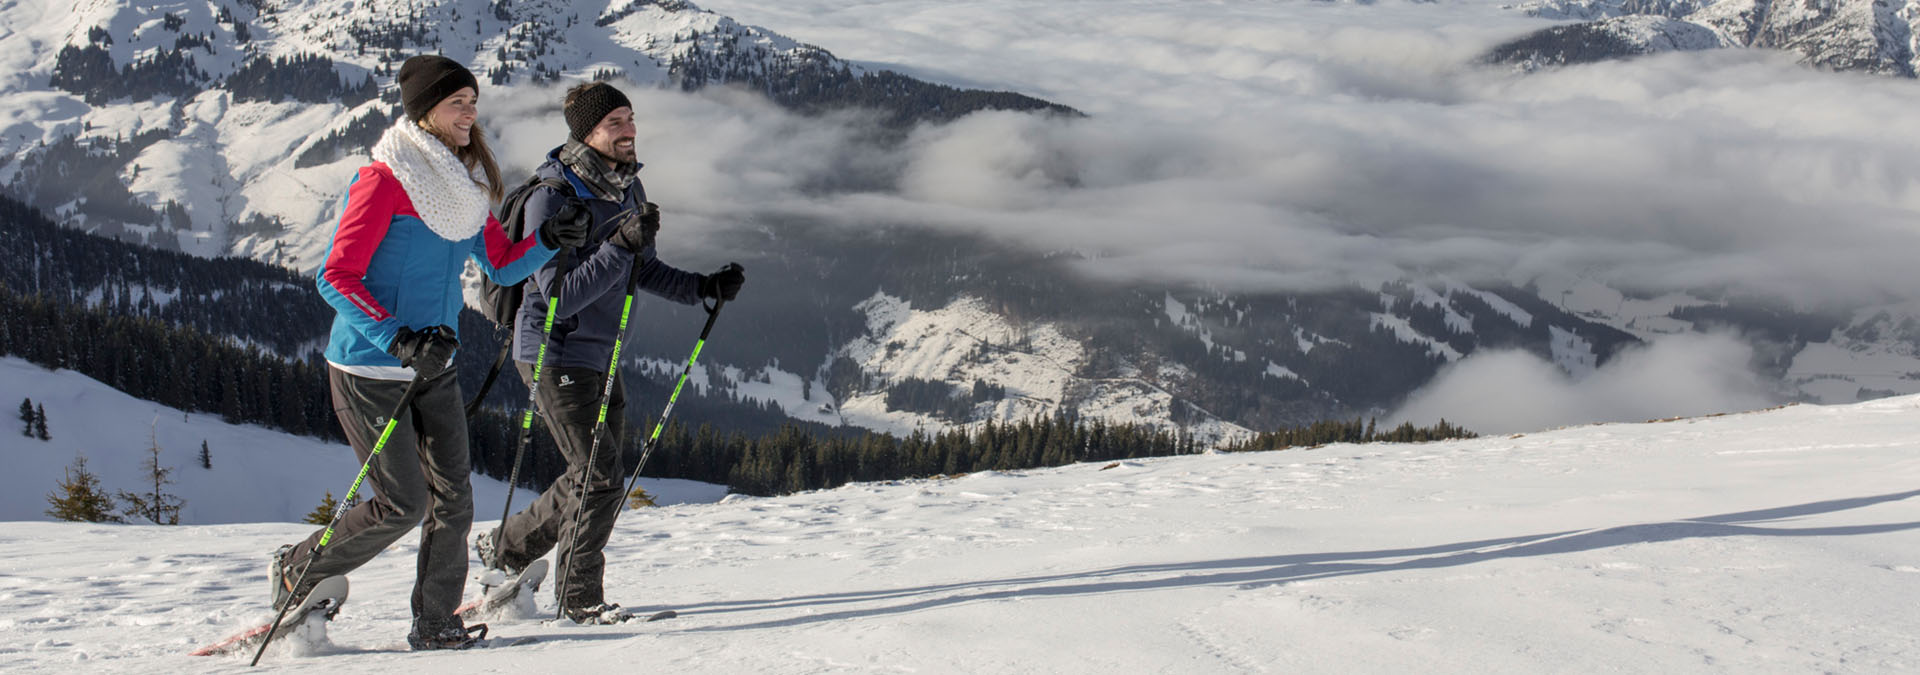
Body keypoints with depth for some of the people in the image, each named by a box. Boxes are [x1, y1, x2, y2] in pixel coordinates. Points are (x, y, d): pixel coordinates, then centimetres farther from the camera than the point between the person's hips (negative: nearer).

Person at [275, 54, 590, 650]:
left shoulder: (466, 184, 8)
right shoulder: (385, 181, -16)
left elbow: (501, 265, 14)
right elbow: (336, 277, -18)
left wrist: (549, 242, -6)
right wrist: (397, 339, -28)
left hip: (433, 368, 7)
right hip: (368, 370, -7)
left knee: (453, 498, 1)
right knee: (403, 503, -5)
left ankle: (435, 623, 10)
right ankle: (297, 570, 16)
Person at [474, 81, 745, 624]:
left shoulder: (627, 187, 5)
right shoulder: (550, 198, -20)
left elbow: (644, 271, 16)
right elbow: (562, 296, -26)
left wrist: (705, 288, 2)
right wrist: (621, 244, -33)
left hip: (601, 356, 8)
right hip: (556, 355, -8)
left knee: (597, 477, 12)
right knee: (598, 478, -9)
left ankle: (506, 547, 29)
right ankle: (580, 598, 6)